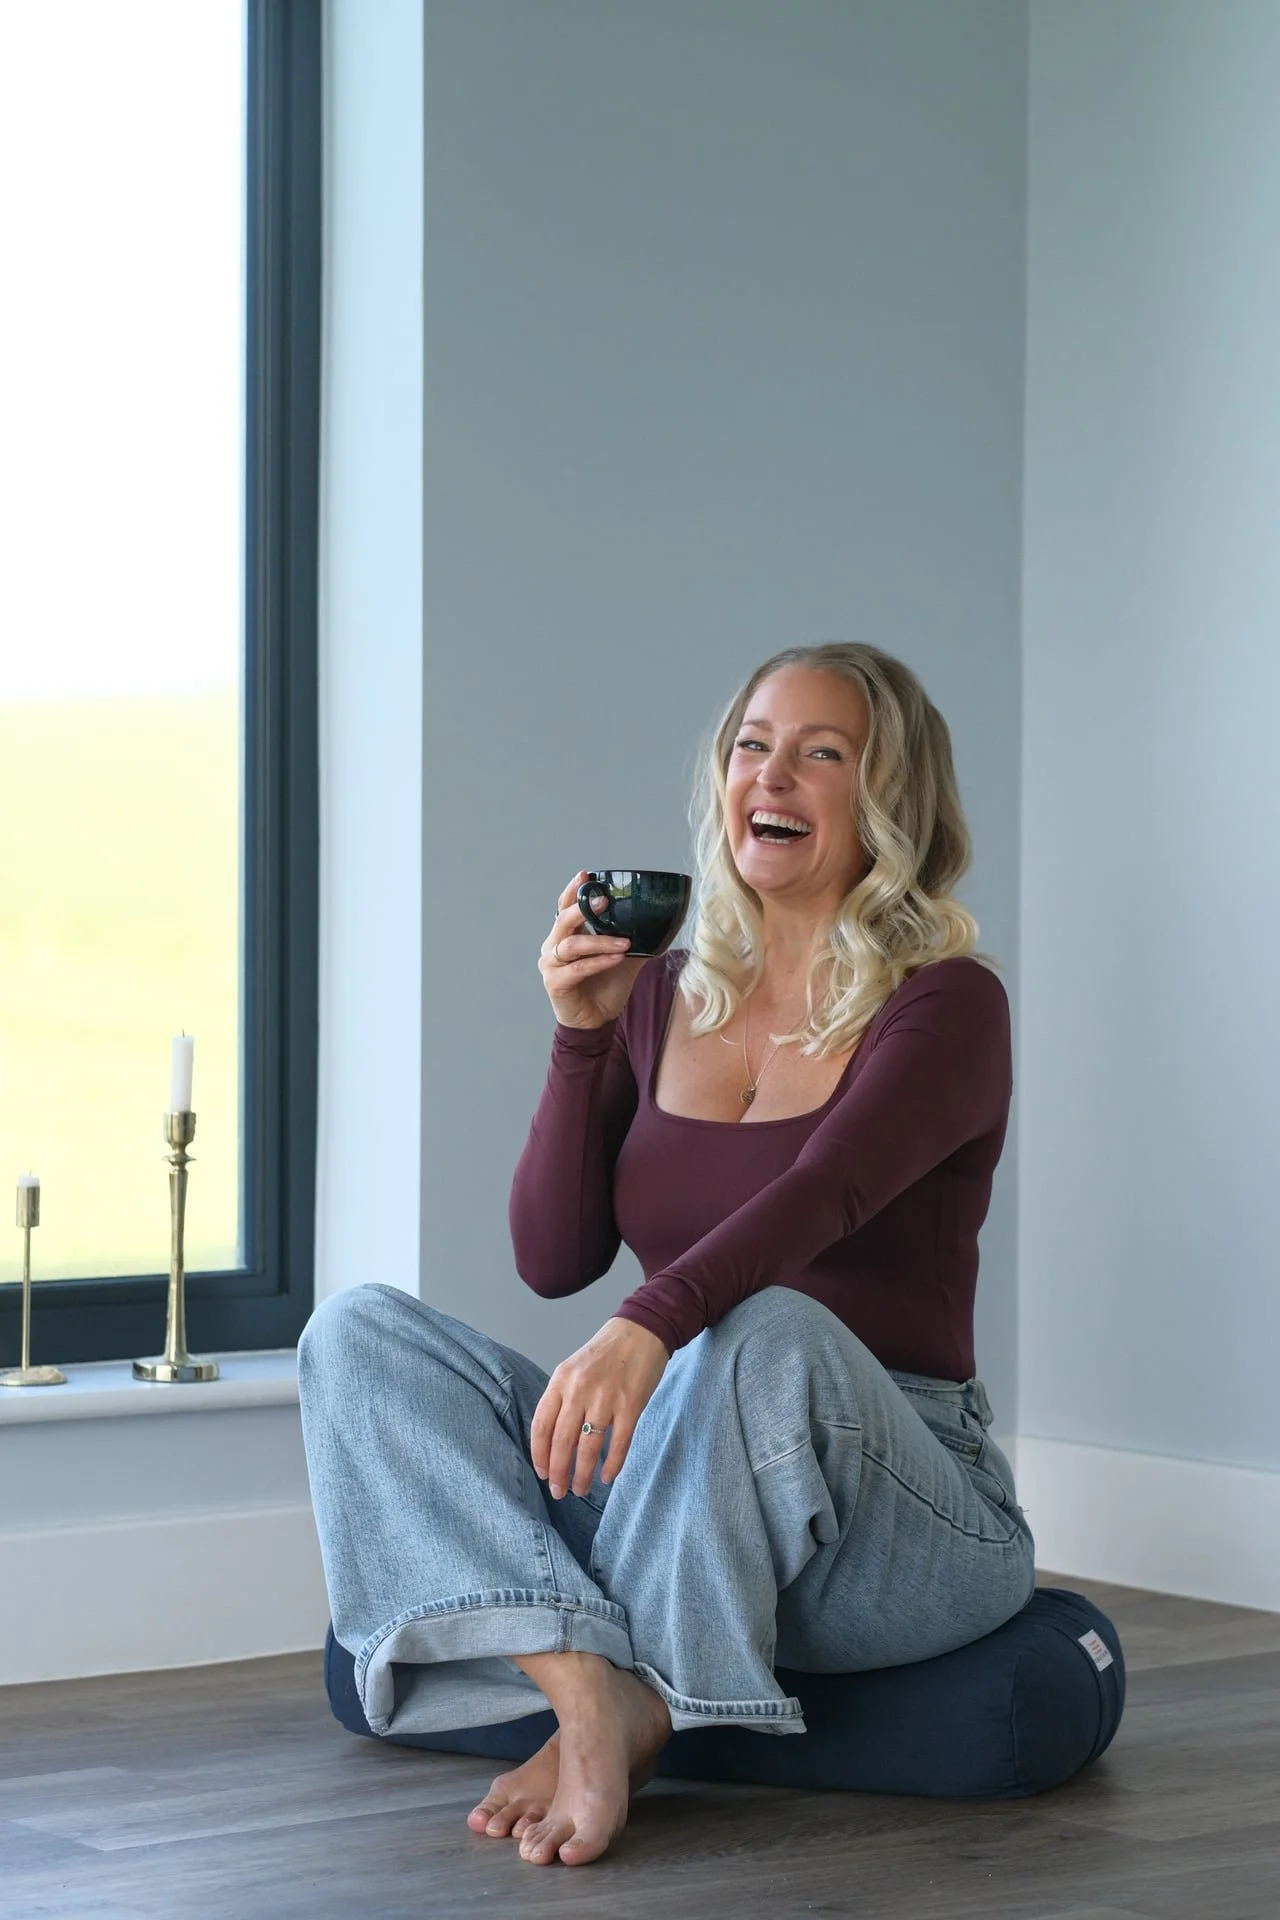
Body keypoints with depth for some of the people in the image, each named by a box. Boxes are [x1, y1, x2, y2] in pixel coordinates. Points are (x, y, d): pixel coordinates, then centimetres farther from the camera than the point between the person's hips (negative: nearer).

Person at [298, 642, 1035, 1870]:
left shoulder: (945, 1003, -5)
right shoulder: (662, 997, 12)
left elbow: (820, 1195, -26)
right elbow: (554, 1258, 6)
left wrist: (649, 1328, -43)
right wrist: (582, 1036, -6)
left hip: (890, 1490, -5)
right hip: (656, 1474, 6)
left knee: (767, 1329, -38)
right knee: (358, 1331, -14)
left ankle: (628, 1720, -25)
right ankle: (581, 1680, -35)